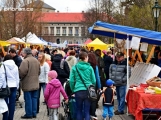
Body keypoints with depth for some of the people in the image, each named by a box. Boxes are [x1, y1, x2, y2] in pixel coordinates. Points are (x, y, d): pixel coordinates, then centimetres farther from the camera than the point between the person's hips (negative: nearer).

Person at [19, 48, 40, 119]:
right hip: (35, 83, 7)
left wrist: (20, 77, -2)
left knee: (28, 99, 0)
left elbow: (22, 71, -20)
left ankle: (29, 114, 5)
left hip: (27, 84, -7)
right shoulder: (36, 60, 11)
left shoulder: (25, 61, -15)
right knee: (34, 98, 12)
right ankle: (34, 113, 17)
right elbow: (39, 71, 15)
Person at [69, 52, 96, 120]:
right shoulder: (90, 68, 1)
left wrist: (73, 90, 14)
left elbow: (71, 81, 1)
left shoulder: (74, 68, 1)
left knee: (79, 111, 11)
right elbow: (94, 81, 4)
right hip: (88, 91, 0)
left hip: (78, 91, 0)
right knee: (87, 111, 4)